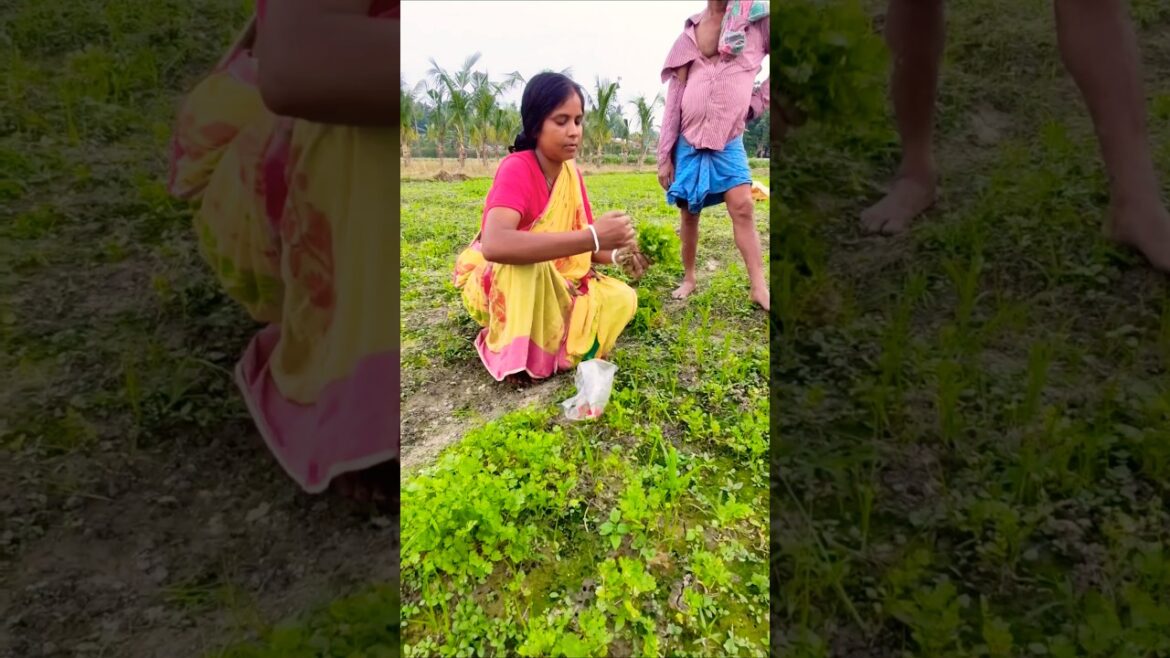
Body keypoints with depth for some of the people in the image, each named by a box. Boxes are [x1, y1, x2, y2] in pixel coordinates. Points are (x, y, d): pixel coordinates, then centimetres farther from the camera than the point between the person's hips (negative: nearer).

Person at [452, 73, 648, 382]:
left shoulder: (572, 173, -4)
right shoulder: (516, 168, -26)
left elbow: (575, 242, 1)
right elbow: (494, 245, -46)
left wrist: (617, 254, -23)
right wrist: (593, 238, -48)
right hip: (497, 282, -6)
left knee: (622, 299, -10)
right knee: (527, 263, -39)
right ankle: (519, 354, -16)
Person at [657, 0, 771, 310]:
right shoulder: (689, 35, 6)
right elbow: (674, 98, 4)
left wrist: (757, 101, -2)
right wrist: (664, 156, 1)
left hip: (729, 140, -2)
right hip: (689, 141, 2)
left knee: (742, 206, -15)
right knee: (689, 213, 6)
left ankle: (759, 287, -13)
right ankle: (689, 278, 21)